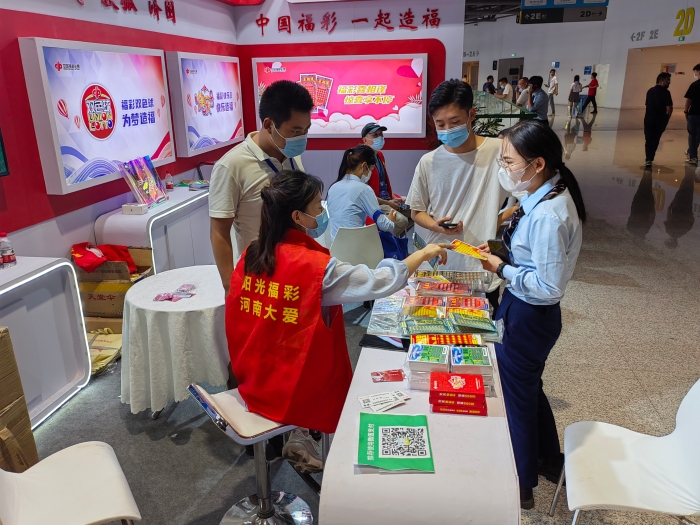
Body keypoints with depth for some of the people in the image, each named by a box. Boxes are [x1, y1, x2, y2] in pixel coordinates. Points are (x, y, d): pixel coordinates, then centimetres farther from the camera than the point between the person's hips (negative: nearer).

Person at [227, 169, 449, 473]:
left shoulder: (251, 254, -6)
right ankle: (300, 440, 22)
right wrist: (424, 253, -5)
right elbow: (380, 283, -19)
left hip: (253, 381, 6)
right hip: (295, 392, -6)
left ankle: (298, 437, 23)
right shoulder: (318, 267, -25)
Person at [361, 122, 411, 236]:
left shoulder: (380, 155, 12)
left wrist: (393, 197, 7)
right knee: (401, 220, -27)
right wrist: (388, 203, -15)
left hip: (388, 200, 10)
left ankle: (394, 237, 20)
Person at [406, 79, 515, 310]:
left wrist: (499, 221, -11)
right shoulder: (428, 162, -1)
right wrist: (435, 225, -11)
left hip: (485, 270, -1)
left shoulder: (500, 152, -8)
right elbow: (416, 211, 8)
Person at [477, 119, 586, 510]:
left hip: (529, 316, -9)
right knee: (529, 386, 27)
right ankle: (549, 460, 51)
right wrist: (503, 250, -2)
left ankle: (522, 485, 36)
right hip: (526, 310, 9)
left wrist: (501, 268, -18)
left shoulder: (547, 216, -30)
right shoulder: (550, 194, -1)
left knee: (515, 393, 12)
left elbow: (549, 286, -27)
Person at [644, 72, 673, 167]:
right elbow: (669, 108, -14)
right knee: (655, 140, 9)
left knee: (648, 140, 10)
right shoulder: (665, 92, -11)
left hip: (648, 119, 4)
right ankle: (650, 159, 4)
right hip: (660, 120, -3)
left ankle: (648, 159, 6)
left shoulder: (650, 91, 7)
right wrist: (666, 119, 0)